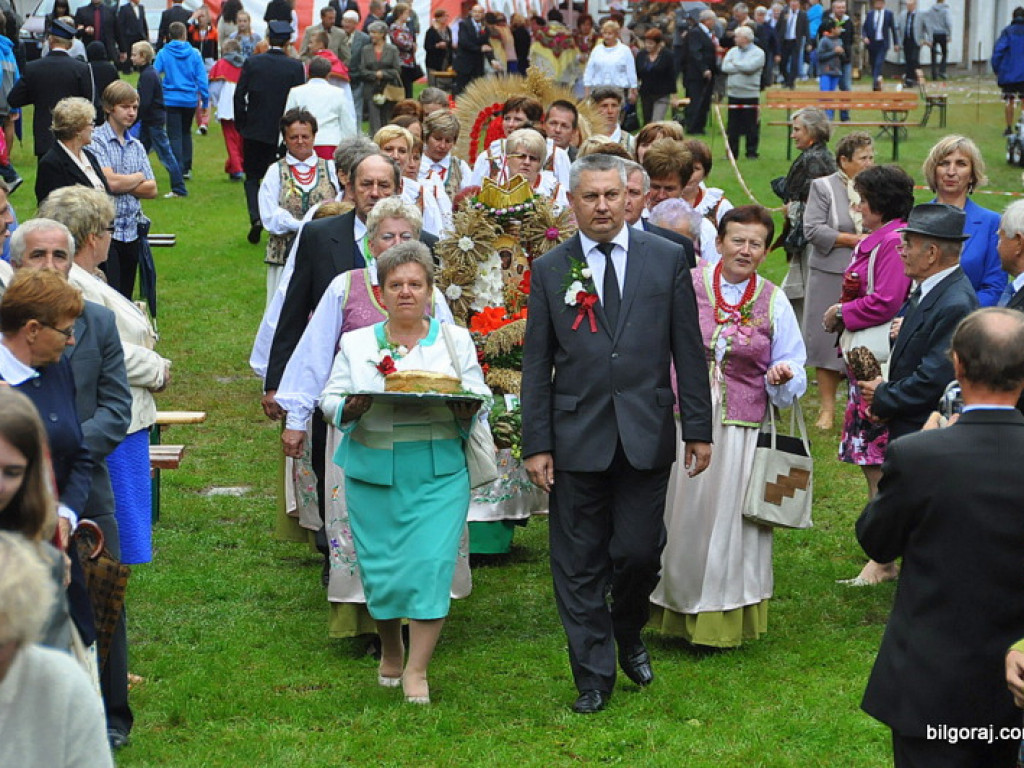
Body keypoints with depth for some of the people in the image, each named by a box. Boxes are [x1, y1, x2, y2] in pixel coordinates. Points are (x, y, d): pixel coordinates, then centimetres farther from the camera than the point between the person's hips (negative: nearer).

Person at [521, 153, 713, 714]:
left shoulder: (666, 259, 3)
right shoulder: (550, 271, 4)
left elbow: (687, 350, 5)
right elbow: (536, 365, 5)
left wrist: (698, 429, 3)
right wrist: (536, 445, -1)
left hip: (646, 436, 0)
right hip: (577, 439, 1)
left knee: (639, 552, -1)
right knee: (579, 565, 3)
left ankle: (628, 635, 30)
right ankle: (594, 677, 15)